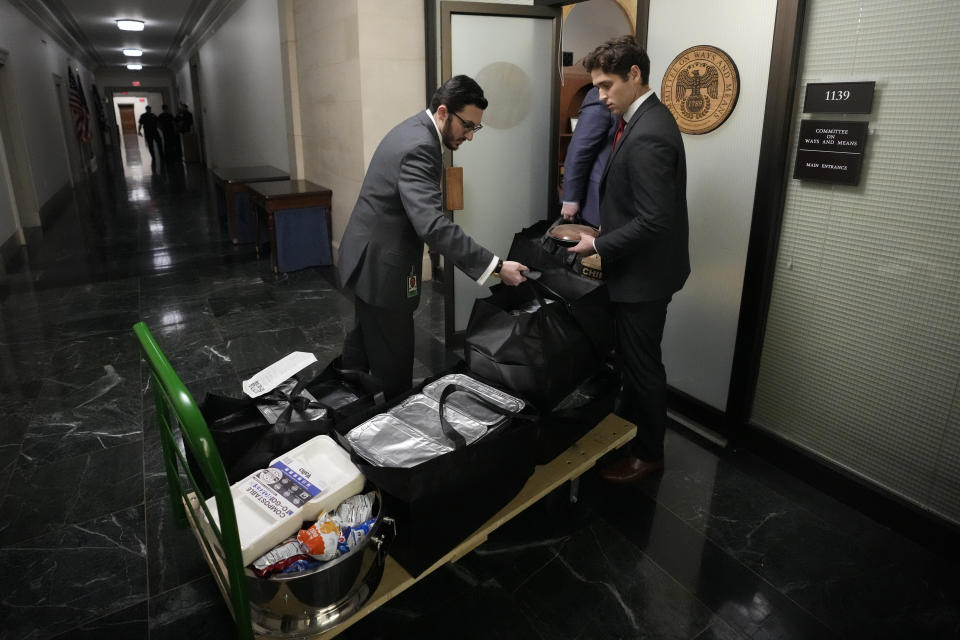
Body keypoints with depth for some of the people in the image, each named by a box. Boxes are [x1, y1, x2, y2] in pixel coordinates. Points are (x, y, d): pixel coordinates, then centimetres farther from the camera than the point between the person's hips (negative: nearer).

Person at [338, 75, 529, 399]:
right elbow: (433, 224, -36)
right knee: (392, 361, 0)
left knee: (363, 342, 24)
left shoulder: (414, 129, 8)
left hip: (370, 255, 11)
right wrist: (495, 266, -36)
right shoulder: (419, 146, -24)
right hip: (382, 264, -11)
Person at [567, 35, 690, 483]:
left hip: (643, 274, -10)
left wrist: (598, 246, -18)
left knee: (642, 364, 6)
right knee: (631, 358, 22)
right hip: (636, 267, 10)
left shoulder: (646, 136, -25)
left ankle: (648, 453, 25)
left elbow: (654, 221, -28)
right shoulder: (645, 119, 8)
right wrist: (604, 235, 9)